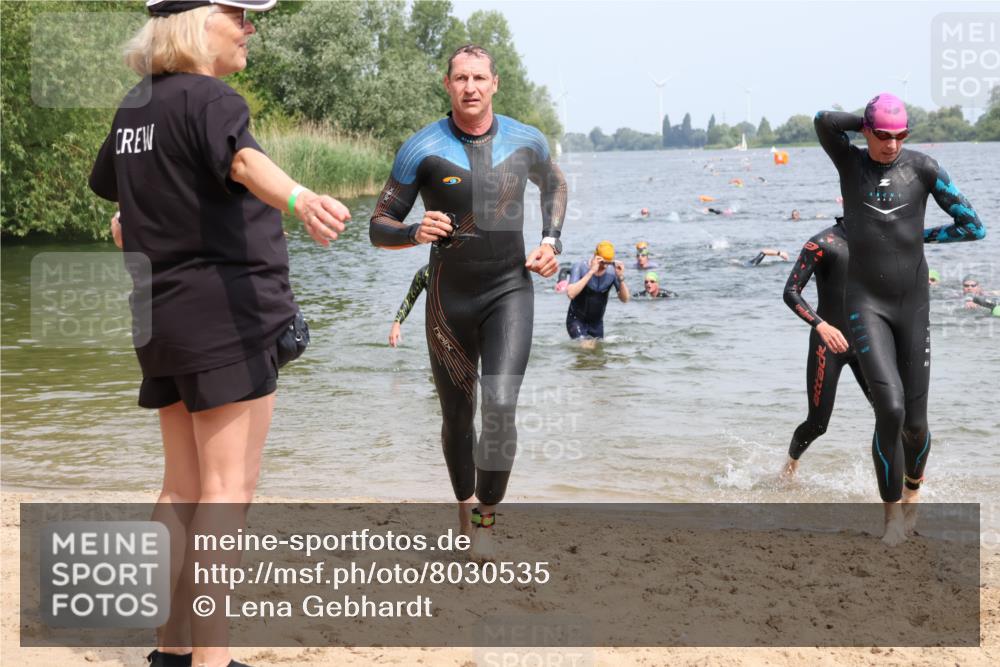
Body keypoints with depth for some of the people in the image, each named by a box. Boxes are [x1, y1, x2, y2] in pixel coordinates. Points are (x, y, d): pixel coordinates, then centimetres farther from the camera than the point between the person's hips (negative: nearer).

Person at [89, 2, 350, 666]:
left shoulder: (134, 109, 14)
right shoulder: (210, 100, -12)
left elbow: (109, 187, 30)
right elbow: (244, 160, -33)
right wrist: (300, 200, -53)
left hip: (161, 320, 9)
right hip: (228, 313, -9)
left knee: (184, 488, 14)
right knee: (228, 489, -7)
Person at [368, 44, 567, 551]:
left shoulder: (526, 141, 0)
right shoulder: (422, 149, -7)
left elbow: (553, 183, 24)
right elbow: (379, 228, -3)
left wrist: (551, 241, 8)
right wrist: (415, 233, -25)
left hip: (510, 291, 0)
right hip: (449, 297, 0)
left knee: (500, 405, -20)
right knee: (458, 416, 12)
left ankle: (486, 514, -3)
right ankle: (464, 503, 38)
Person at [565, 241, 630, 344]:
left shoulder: (612, 271, -9)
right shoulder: (580, 266, -17)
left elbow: (624, 299, -9)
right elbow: (571, 294, -31)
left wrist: (621, 278, -25)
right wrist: (591, 272, -34)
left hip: (597, 323, 4)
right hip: (577, 320, -4)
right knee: (587, 348, -22)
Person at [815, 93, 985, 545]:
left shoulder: (923, 167, -4)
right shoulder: (850, 161, -2)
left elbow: (974, 227, -3)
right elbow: (823, 120, -24)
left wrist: (920, 236, 3)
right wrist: (867, 123, -7)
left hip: (913, 305, 2)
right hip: (866, 304, -1)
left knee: (914, 422, 6)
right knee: (890, 408, -21)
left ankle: (912, 485, 43)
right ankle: (893, 513, -1)